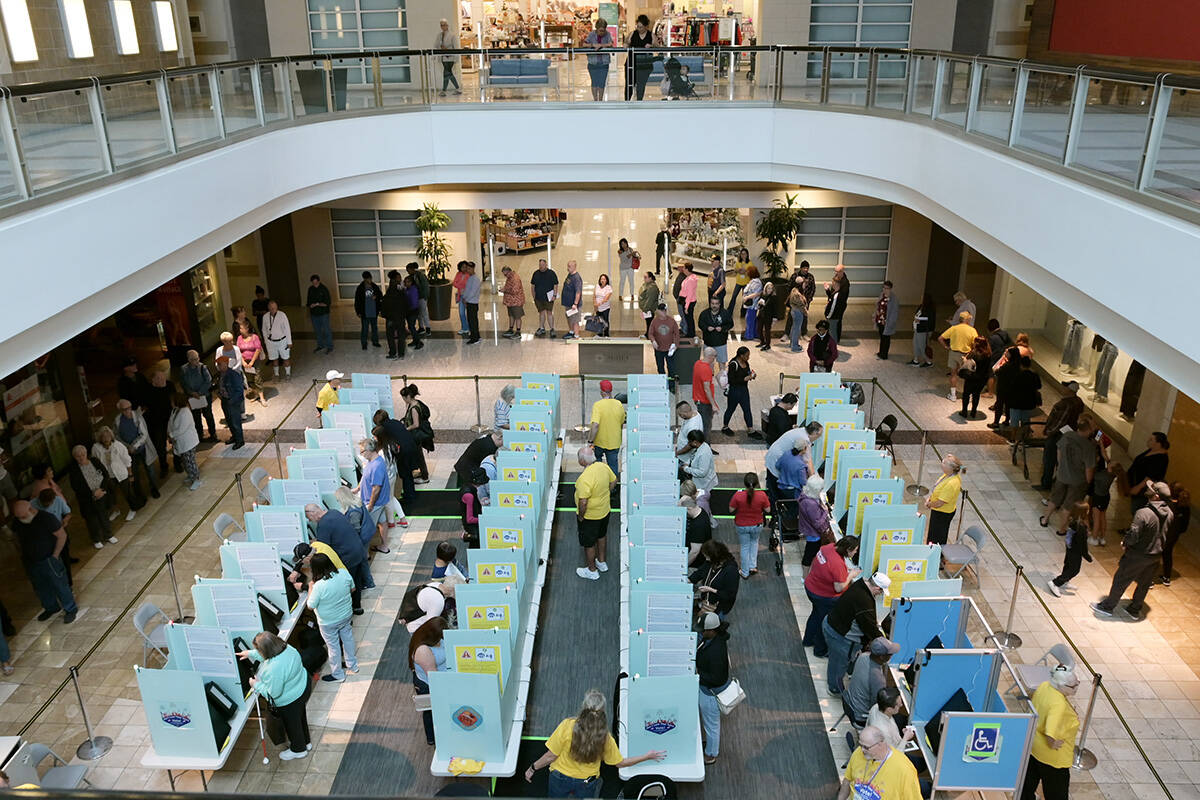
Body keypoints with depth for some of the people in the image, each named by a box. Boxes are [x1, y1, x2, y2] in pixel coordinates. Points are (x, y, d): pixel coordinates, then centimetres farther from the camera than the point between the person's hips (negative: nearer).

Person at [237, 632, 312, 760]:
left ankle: (298, 750, 45)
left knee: (292, 724, 20)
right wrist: (251, 654, 11)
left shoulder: (273, 670, -41)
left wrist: (256, 685, -12)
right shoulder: (286, 647, -17)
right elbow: (268, 654, 9)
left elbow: (273, 693, -26)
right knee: (300, 717, 30)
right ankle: (306, 742, 53)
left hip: (291, 701, -8)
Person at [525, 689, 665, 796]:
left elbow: (551, 756, -15)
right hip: (587, 784, 1)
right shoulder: (605, 737, -16)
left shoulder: (567, 725, -23)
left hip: (560, 780, -1)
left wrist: (532, 768, 1)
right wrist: (647, 756, 7)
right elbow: (620, 763, -3)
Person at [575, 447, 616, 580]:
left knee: (588, 543, 14)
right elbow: (613, 481, 5)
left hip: (590, 516, -8)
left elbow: (583, 502, -32)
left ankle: (592, 571, 32)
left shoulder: (584, 479, -35)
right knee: (601, 536, 29)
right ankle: (601, 562, 48)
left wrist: (581, 516, -15)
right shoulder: (603, 466, -11)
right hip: (605, 510, 8)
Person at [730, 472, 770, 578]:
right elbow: (767, 510, -10)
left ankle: (745, 573, 32)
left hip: (741, 526, -1)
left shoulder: (738, 495, -25)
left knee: (744, 547, 19)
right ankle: (753, 566, 31)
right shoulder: (762, 495, -23)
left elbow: (731, 509, -13)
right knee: (754, 542, 32)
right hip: (756, 525, 1)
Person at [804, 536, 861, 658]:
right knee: (825, 622, 15)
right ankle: (821, 651, 37)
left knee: (816, 614, 31)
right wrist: (850, 576, -16)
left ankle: (808, 640, 52)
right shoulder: (838, 564, -35)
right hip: (825, 596, -8)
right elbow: (839, 588, -29)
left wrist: (845, 569, 1)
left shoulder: (829, 547, -11)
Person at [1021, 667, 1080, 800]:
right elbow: (1050, 734, -43)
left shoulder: (1044, 686, -10)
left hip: (1033, 746, 8)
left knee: (1030, 780, 28)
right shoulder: (1059, 704, -35)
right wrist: (1052, 744, -23)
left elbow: (1032, 703, 10)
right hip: (1053, 758, -8)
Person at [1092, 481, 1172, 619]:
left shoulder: (1143, 513, -29)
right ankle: (1135, 610, 37)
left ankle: (1107, 606, 24)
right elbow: (1165, 535, 6)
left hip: (1137, 555, -6)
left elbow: (1133, 536, -26)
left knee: (1120, 580, 11)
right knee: (1144, 584, 21)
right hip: (1156, 556, 6)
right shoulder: (1169, 514, -7)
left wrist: (1125, 543, -6)